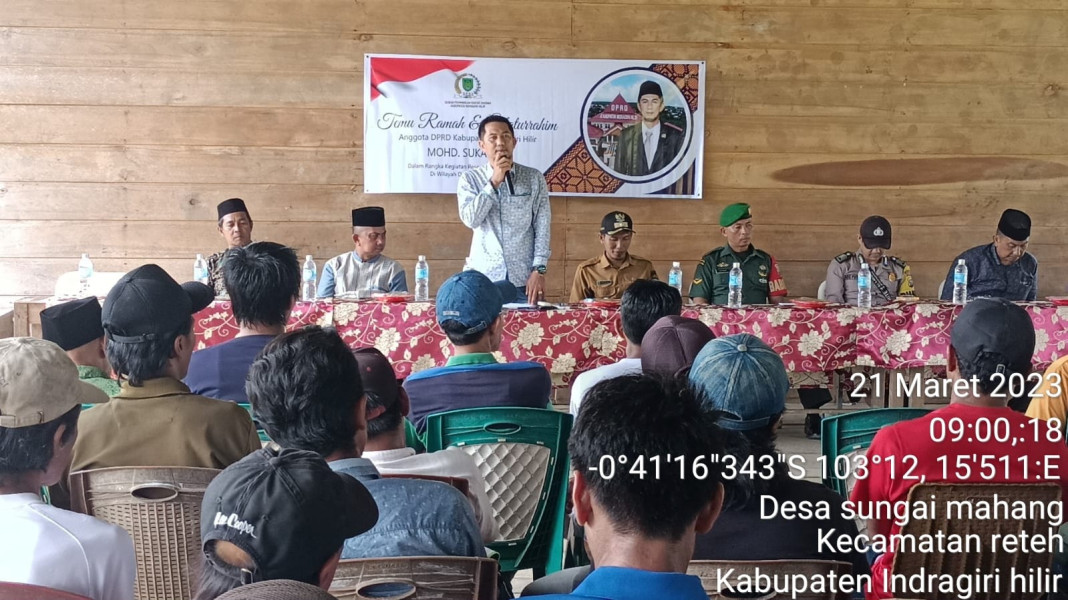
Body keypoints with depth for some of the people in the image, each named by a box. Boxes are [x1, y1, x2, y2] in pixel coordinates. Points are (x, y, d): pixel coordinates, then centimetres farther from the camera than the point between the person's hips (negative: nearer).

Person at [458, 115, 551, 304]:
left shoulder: (534, 178, 4)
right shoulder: (470, 179, 5)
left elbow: (542, 227, 0)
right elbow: (471, 219, -10)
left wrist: (539, 270, -8)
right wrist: (494, 181, -12)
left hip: (524, 279, 0)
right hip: (485, 278, 0)